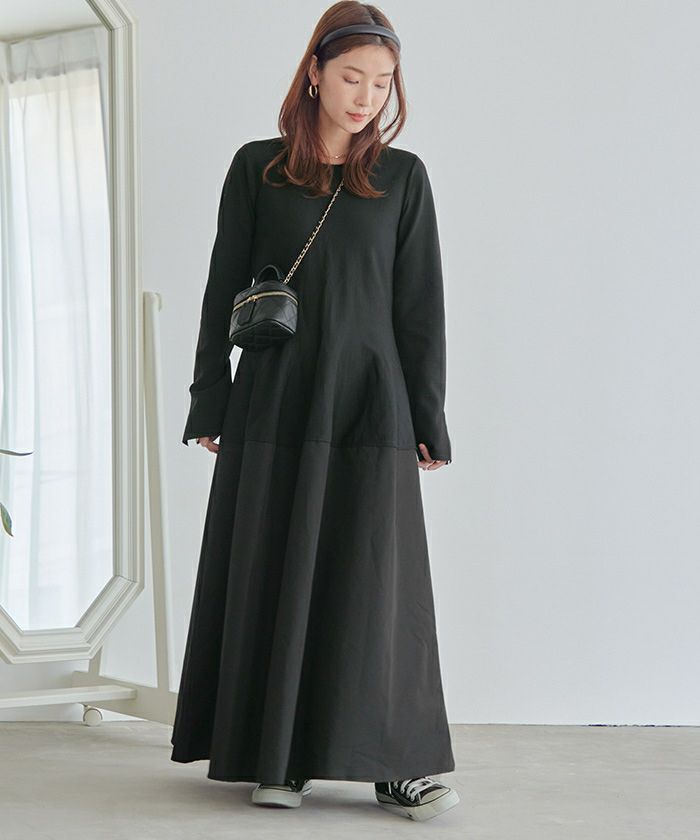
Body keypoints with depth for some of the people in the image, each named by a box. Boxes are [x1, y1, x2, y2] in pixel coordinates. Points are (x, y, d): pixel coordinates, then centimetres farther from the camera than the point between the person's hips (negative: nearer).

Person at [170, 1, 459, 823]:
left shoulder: (402, 177, 6)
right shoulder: (256, 169, 5)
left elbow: (420, 306, 4)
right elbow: (223, 290, 6)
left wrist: (427, 421, 0)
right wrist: (211, 403, 1)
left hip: (368, 405, 0)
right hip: (273, 403, 0)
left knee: (374, 580, -1)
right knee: (274, 577, 3)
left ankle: (397, 763, 6)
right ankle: (278, 756, 14)